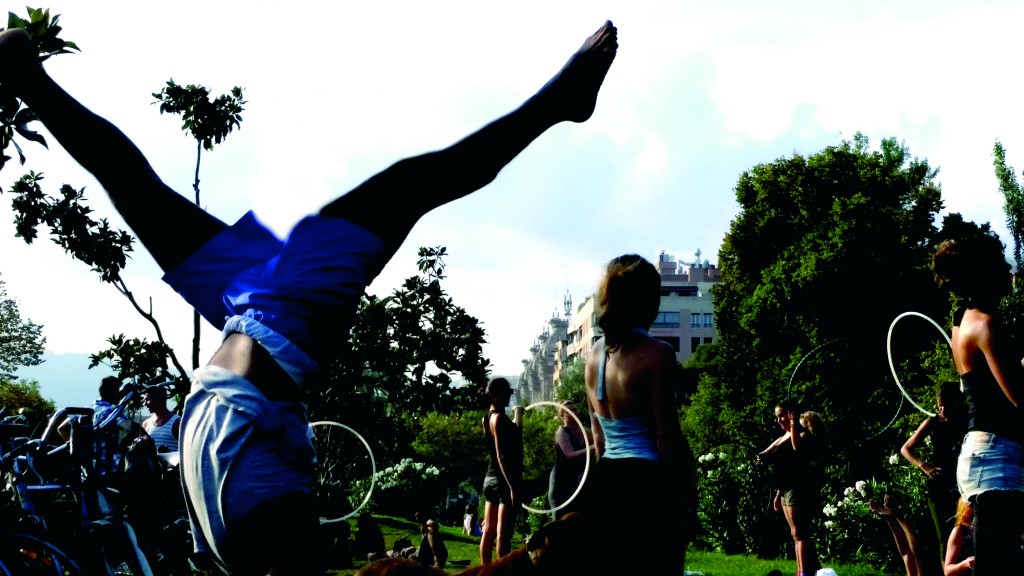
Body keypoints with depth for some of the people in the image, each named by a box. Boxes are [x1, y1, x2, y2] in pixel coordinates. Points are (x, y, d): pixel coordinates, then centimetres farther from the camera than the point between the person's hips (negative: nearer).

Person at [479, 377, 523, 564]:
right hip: (504, 479, -10)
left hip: (491, 478, 10)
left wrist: (516, 420, 27)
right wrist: (513, 486, -25)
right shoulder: (499, 418, -14)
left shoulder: (487, 418, 13)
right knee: (503, 534, -11)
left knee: (489, 530, 12)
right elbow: (501, 455, -22)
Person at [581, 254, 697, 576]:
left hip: (605, 483, 7)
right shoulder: (656, 354, -11)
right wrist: (688, 498, -7)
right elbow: (667, 438, -13)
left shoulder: (595, 354, 10)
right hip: (648, 485, -7)